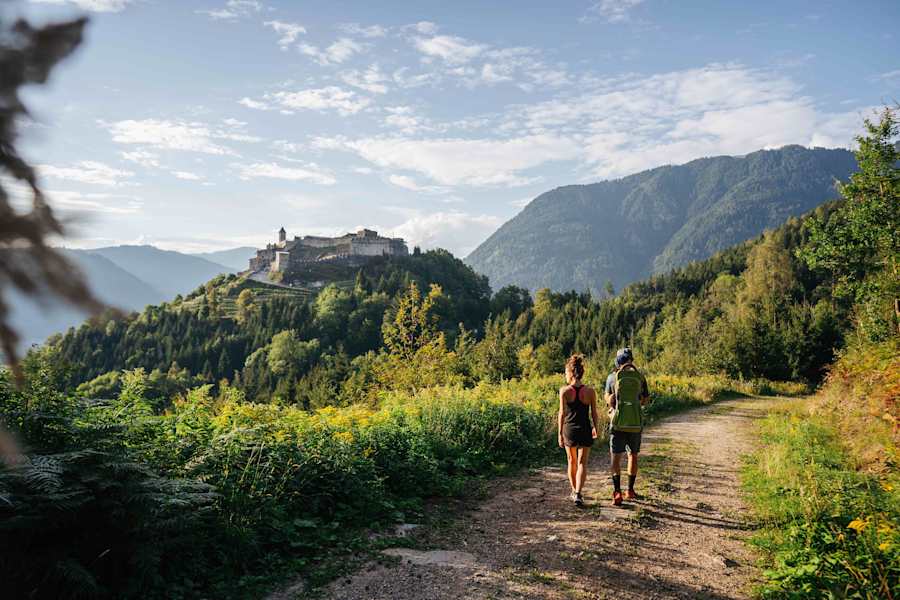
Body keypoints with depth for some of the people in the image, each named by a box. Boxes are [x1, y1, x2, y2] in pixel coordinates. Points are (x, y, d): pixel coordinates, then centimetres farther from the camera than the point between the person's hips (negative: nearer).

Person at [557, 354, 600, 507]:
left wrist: (560, 434, -3)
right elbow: (594, 414, 0)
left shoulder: (564, 390, -9)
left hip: (569, 431, 0)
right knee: (582, 463, 6)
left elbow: (562, 413, -10)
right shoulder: (590, 391, -5)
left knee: (572, 461, 19)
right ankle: (578, 494, -9)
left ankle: (574, 492, 31)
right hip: (585, 431, 0)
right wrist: (595, 428, 17)